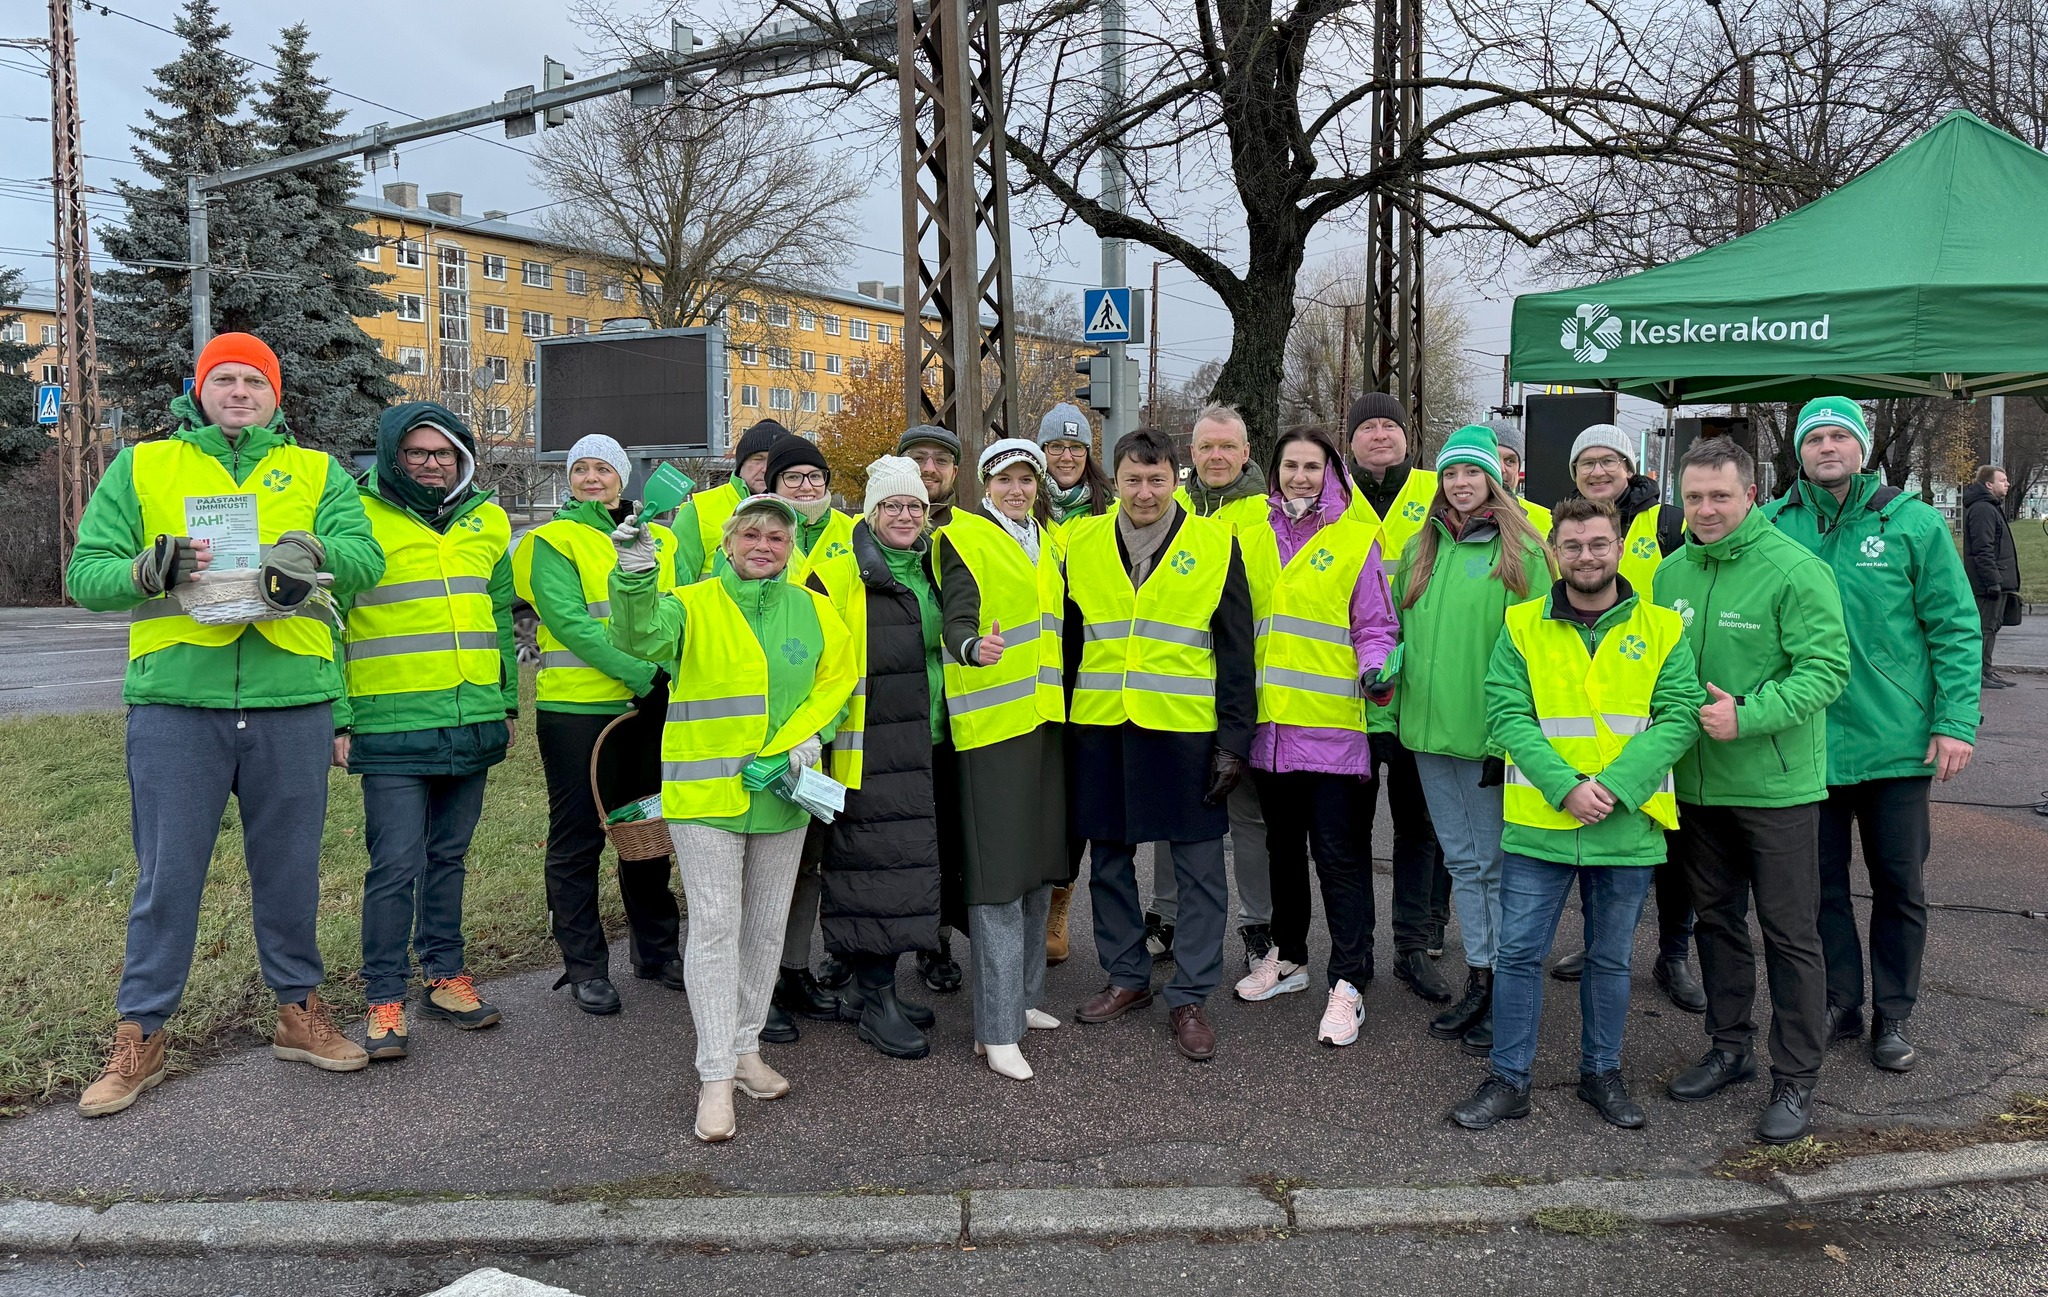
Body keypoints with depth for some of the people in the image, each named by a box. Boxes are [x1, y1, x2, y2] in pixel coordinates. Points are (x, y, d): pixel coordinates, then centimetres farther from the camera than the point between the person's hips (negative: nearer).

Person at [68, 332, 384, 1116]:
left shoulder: (315, 472, 11)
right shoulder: (140, 467, 10)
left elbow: (368, 556, -3)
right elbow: (84, 573, 4)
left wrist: (315, 553, -25)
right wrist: (148, 570, -17)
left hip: (291, 699, 1)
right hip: (175, 699, -1)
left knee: (290, 869, 11)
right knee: (167, 875, 4)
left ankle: (298, 1009, 26)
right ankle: (140, 1035, 17)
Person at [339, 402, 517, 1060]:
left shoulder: (486, 520, 10)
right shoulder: (358, 518, -5)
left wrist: (508, 703, 18)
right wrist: (336, 719, -10)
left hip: (472, 726, 5)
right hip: (392, 728, -5)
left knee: (449, 857, 15)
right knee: (397, 866, -5)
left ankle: (445, 976, 27)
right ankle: (384, 999, 8)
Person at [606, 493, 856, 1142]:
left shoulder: (814, 611, 7)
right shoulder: (692, 605, -5)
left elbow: (837, 678, 11)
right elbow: (640, 637, -24)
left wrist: (809, 735, -6)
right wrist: (635, 577, -42)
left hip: (780, 794, 4)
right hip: (705, 793, -4)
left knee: (766, 928, 14)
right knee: (715, 928, -5)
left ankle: (745, 1049, 30)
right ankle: (715, 1077, 3)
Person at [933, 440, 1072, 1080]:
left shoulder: (1049, 541, 17)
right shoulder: (964, 540, -5)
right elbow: (957, 620, -18)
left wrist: (1063, 696, 16)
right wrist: (973, 646, -39)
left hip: (1046, 717, 7)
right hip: (992, 720, -7)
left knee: (1039, 860, 14)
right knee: (998, 870, -8)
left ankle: (1023, 995, 28)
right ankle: (997, 1029, -3)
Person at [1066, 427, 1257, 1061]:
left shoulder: (1214, 544, -1)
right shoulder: (1082, 543, 5)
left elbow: (1236, 652, 0)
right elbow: (1067, 639, 12)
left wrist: (1235, 740, -6)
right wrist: (1058, 725, 8)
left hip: (1187, 732, -2)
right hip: (1099, 730, 3)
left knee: (1199, 868, 3)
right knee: (1108, 860, 13)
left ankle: (1189, 997, 16)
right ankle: (1127, 977, 30)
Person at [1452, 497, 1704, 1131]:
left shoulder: (1661, 629, 3)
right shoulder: (1522, 626, 2)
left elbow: (1679, 717, -5)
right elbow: (1507, 715, -5)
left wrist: (1613, 787, -17)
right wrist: (1565, 787, -17)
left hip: (1627, 829, 1)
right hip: (1538, 824, 0)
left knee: (1610, 958, 14)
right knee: (1519, 953, 3)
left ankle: (1602, 1073, 31)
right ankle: (1509, 1080, 17)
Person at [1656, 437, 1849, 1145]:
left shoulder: (1795, 569, -13)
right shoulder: (1671, 573, 6)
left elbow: (1826, 668, -18)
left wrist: (1747, 715, -25)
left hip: (1776, 786, -6)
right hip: (1697, 784, 6)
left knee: (1790, 934, 3)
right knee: (1717, 920, 18)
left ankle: (1795, 1079, 15)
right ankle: (1729, 1047, 33)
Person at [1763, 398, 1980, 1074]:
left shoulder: (1913, 522, -4)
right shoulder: (1773, 524, 0)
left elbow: (1955, 629, -2)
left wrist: (1956, 721, -9)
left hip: (1897, 740, -1)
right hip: (1808, 739, 1)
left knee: (1899, 883, 10)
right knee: (1822, 881, 11)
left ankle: (1893, 1015, 25)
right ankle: (1840, 1004, 27)